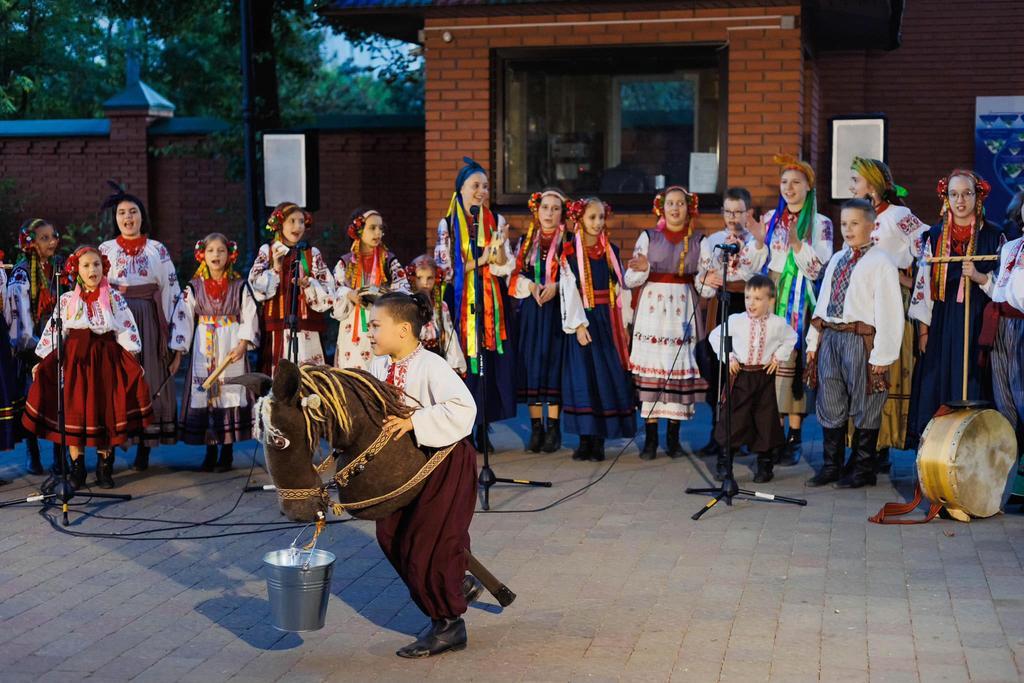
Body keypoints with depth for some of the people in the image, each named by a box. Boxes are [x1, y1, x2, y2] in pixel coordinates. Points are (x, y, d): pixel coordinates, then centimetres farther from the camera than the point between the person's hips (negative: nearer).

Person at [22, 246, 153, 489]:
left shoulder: (115, 298, 3)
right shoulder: (67, 300, 5)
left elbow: (126, 331, 2)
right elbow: (53, 330, 7)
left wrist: (133, 363, -5)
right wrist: (43, 361, 3)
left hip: (107, 359, 0)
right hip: (74, 358, 1)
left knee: (105, 412, -2)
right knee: (74, 413, -2)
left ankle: (104, 469, 10)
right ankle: (77, 469, 7)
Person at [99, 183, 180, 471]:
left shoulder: (157, 250, 7)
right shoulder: (105, 250, 8)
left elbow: (171, 290, 5)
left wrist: (171, 329, 0)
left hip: (149, 320, 0)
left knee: (149, 378, 0)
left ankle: (145, 448, 3)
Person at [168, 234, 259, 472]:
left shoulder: (240, 287, 3)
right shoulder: (193, 288, 4)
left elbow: (250, 318, 1)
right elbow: (181, 319, 3)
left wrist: (243, 344, -13)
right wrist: (178, 354, -1)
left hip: (232, 349, -1)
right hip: (203, 350, 1)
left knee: (230, 395, -2)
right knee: (204, 395, 0)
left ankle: (227, 452, 8)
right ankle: (210, 452, 10)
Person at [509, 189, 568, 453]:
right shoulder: (526, 240, 13)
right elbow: (515, 275, 10)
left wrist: (556, 286, -17)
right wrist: (530, 285, -9)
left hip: (558, 309, -3)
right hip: (530, 309, 3)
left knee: (553, 361, -5)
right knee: (532, 362, 0)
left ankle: (553, 428, 0)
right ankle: (536, 427, 6)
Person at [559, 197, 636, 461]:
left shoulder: (611, 251, 10)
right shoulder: (570, 253, -1)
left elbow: (621, 287, 10)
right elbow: (569, 292, -7)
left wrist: (624, 325, 5)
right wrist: (578, 325, -16)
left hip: (608, 320, 4)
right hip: (584, 319, -4)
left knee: (609, 377, 0)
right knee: (583, 376, -5)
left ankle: (599, 440, 5)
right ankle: (585, 438, 2)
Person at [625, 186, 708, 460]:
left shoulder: (698, 241, 9)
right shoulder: (648, 237, 5)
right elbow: (630, 280, 2)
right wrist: (641, 269, -19)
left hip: (683, 311, 1)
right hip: (653, 310, -1)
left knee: (680, 371, -1)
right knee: (651, 370, -4)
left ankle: (673, 437, 8)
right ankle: (650, 438, 1)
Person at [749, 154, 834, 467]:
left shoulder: (819, 224, 1)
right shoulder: (770, 218, 12)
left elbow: (816, 269, -6)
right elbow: (759, 265, 13)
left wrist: (796, 243, -19)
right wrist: (759, 241, -5)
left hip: (799, 300, -3)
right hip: (770, 297, 3)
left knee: (792, 361, -7)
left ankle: (794, 436, -2)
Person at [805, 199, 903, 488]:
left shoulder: (881, 263, -7)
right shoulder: (836, 260, 16)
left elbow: (888, 312, -11)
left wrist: (882, 354, -15)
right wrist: (813, 342, 13)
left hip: (861, 339, -7)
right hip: (830, 337, 7)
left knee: (864, 407, 3)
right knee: (830, 405, 11)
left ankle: (862, 469, 14)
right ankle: (831, 466, 22)